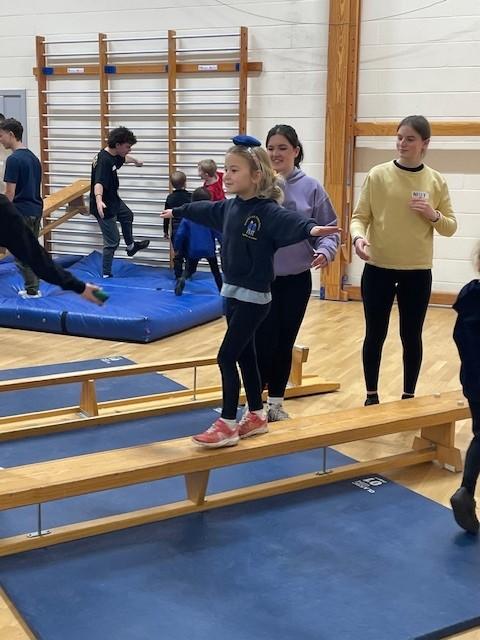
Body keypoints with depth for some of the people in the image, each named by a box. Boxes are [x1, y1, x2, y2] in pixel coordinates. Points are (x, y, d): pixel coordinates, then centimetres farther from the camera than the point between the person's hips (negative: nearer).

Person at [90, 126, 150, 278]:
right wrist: (99, 200, -64)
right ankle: (106, 275, 7)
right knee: (112, 241, -4)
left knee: (127, 216, 33)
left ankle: (131, 246, 57)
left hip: (114, 200, 10)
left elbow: (124, 159, 26)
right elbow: (98, 183, -45)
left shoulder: (114, 156, 0)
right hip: (104, 206, -10)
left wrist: (136, 161, 47)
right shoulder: (104, 161, -30)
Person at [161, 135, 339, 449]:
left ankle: (227, 425, 3)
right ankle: (257, 416, 28)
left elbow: (289, 220, -38)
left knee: (227, 357, -7)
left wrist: (311, 228, -60)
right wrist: (178, 211, 44)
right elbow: (205, 209, 27)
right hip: (233, 293, 8)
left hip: (253, 297, -8)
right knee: (245, 355, 15)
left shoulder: (267, 211, -18)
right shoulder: (229, 206, 7)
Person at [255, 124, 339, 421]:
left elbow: (329, 228, 2)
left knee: (285, 343, 12)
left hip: (297, 279, 2)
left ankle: (276, 402, 27)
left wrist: (326, 250, -16)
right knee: (263, 342, -3)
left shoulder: (311, 188, -2)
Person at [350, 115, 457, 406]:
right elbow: (359, 217, -4)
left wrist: (433, 215, -14)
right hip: (378, 268, -1)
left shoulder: (436, 181, 1)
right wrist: (358, 237, -25)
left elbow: (451, 227, 5)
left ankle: (409, 396, 25)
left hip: (417, 272, 1)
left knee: (412, 336, 9)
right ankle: (372, 396, 23)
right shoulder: (378, 175, -3)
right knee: (375, 335, 7)